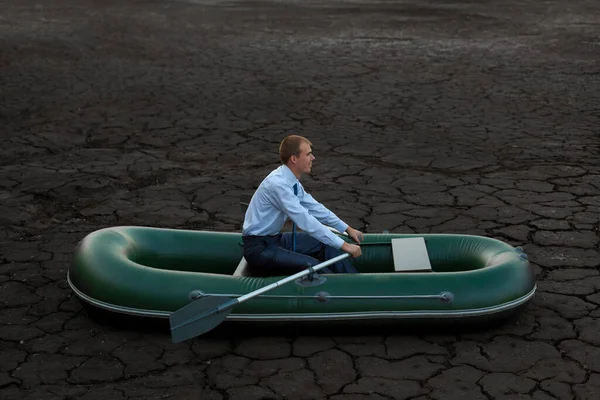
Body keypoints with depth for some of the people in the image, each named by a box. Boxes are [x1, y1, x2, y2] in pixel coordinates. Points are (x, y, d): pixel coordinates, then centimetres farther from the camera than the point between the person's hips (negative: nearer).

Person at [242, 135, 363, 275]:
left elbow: (315, 208, 12)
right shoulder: (278, 184, -27)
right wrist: (343, 245, -28)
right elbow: (306, 222, -30)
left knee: (327, 244, 4)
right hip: (259, 249, -10)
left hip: (275, 239, 10)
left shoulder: (291, 180, 2)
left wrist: (348, 229, 10)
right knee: (311, 265, -26)